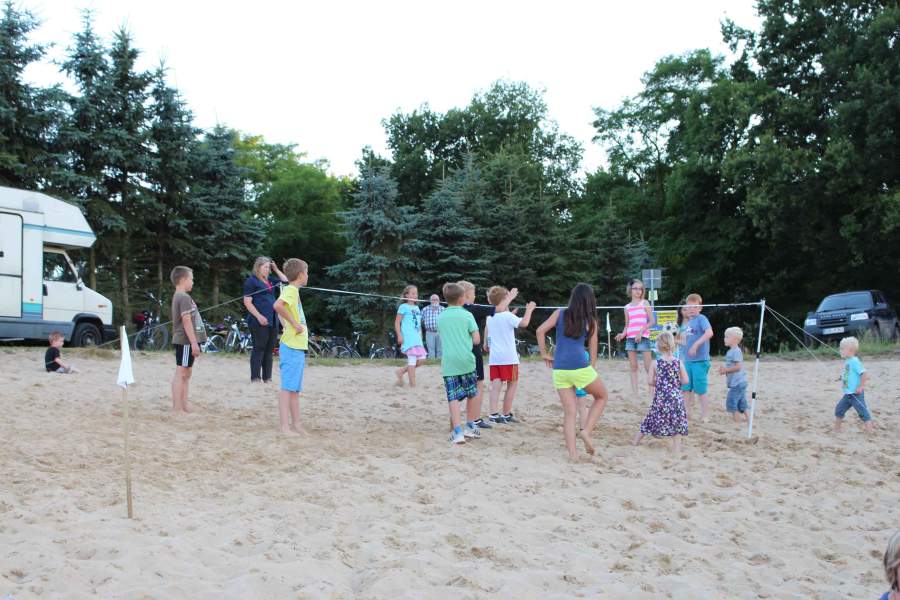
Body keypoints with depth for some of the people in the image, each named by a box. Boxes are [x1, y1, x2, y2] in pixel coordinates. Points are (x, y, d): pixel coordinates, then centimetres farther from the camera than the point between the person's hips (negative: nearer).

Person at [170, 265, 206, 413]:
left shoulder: (178, 297, 18)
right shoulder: (184, 297, -14)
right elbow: (186, 321, -20)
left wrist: (194, 342, 23)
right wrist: (194, 343, -21)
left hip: (186, 342, 10)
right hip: (185, 341, -10)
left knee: (186, 374, 12)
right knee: (181, 373, -8)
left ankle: (183, 406, 15)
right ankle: (177, 408, -8)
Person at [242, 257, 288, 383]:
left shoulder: (270, 280, 18)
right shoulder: (251, 281, -3)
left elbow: (285, 280, 25)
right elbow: (247, 302, -9)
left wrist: (276, 269, 15)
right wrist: (259, 316, -18)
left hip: (272, 320, 7)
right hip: (259, 321, -7)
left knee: (269, 350, 9)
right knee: (259, 349, -5)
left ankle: (267, 378, 15)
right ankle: (255, 378, -1)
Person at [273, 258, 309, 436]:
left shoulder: (293, 290, 16)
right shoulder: (291, 290, -12)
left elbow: (282, 310, 31)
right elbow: (277, 305, -32)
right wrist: (294, 324, -23)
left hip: (298, 347, 10)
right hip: (292, 347, -10)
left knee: (295, 388, 12)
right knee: (287, 387, -7)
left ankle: (296, 424, 18)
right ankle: (285, 427, -6)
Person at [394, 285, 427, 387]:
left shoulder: (417, 308, 18)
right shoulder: (404, 307, -3)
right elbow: (397, 322, -6)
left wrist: (420, 335, 20)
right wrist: (399, 335, -13)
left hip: (417, 337, 8)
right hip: (408, 337, -8)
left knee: (421, 359, 4)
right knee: (412, 359, -10)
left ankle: (401, 371, 19)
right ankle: (413, 384, -5)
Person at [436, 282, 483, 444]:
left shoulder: (440, 317, 9)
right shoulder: (467, 315, -3)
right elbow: (476, 340, -4)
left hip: (448, 363, 2)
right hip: (466, 360, -2)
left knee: (453, 398, -2)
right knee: (471, 394, 17)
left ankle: (457, 432, -12)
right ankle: (470, 427, 25)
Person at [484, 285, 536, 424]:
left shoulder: (490, 317, 10)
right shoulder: (508, 316, -11)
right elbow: (524, 323, -22)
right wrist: (529, 309, -9)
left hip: (493, 356, 6)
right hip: (508, 356, -6)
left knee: (496, 385, 1)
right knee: (512, 384, 7)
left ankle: (493, 414, -10)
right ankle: (506, 415, 8)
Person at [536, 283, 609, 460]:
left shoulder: (560, 313, 8)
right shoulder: (591, 321, 5)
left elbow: (540, 330, -2)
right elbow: (593, 351, 8)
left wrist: (544, 354, 8)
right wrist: (590, 368, 20)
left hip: (559, 370, 3)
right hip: (580, 367, -3)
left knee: (569, 412, 8)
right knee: (602, 396, 22)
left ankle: (572, 453, 1)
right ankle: (586, 431, 6)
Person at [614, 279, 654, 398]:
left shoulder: (645, 303, 4)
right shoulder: (627, 307, 14)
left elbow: (651, 321, -2)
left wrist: (641, 332, -13)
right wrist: (623, 334, -2)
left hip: (643, 338, -4)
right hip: (630, 338, 4)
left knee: (648, 367, -7)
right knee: (633, 367, 4)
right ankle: (634, 393, 6)